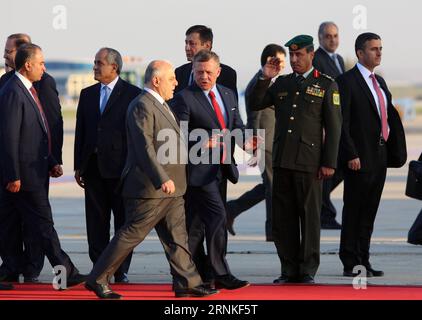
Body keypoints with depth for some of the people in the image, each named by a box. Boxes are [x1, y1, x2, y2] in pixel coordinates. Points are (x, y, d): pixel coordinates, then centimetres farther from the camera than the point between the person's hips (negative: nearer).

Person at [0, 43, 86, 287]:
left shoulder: (28, 91, 15)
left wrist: (52, 163, 15)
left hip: (35, 171, 10)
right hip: (24, 174, -10)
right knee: (43, 224, -5)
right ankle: (66, 273, -3)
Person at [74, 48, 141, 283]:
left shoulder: (132, 94, -3)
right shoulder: (87, 94, 12)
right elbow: (81, 131, 13)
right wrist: (79, 166, 9)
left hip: (120, 166, -5)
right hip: (93, 166, 5)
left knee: (124, 220, 1)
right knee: (96, 221, 6)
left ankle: (121, 271, 7)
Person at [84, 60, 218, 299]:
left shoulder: (160, 105, 17)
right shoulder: (142, 106, -16)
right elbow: (145, 148, -24)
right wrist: (162, 180, -29)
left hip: (171, 188, 10)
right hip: (150, 189, -10)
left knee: (177, 236, 9)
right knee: (131, 234, -4)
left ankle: (187, 283, 11)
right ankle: (98, 279, 4)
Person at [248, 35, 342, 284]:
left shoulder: (326, 85, 2)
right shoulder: (282, 83, 14)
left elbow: (334, 127, -2)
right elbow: (255, 104, 14)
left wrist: (329, 163, -8)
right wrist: (265, 79, 0)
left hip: (309, 161, -4)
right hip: (282, 160, 4)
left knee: (310, 217, 0)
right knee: (283, 217, 4)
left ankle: (308, 271, 7)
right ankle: (289, 270, 11)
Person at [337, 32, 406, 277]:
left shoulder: (380, 82, 17)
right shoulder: (347, 82, -8)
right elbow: (341, 123, -13)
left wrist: (394, 151, 8)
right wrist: (351, 155, -18)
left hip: (380, 156, 8)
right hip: (360, 159, -8)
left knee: (369, 212, 11)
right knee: (353, 212, -2)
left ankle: (363, 261, 17)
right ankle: (350, 264, 3)